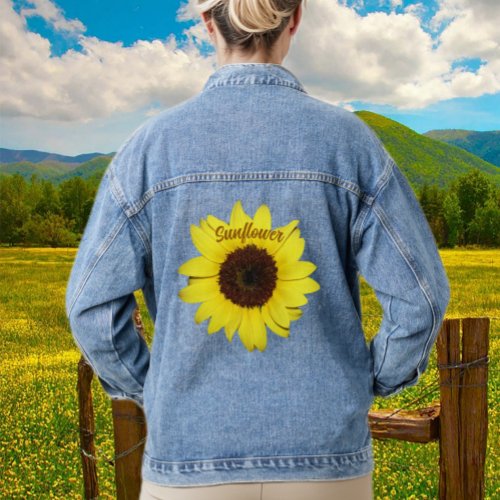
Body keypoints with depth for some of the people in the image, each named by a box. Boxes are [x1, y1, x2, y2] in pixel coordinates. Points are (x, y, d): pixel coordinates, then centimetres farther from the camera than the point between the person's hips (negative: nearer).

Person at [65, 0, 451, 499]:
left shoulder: (152, 145, -7)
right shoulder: (348, 139, -6)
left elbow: (92, 305, -7)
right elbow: (420, 296, -7)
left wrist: (149, 393, 8)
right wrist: (369, 384, 8)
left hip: (193, 460, 0)